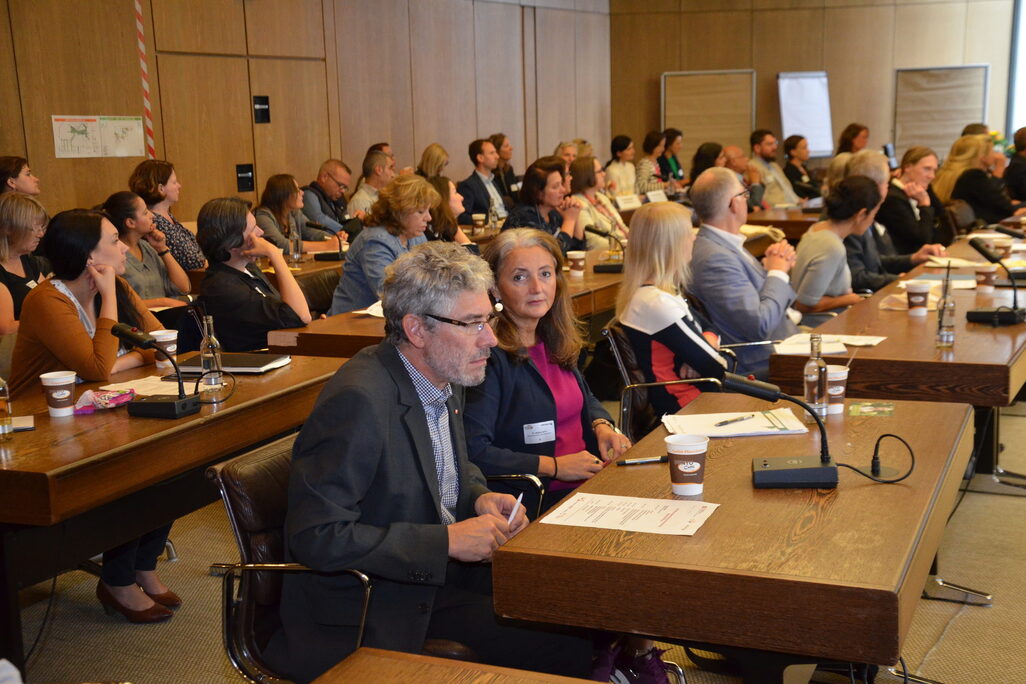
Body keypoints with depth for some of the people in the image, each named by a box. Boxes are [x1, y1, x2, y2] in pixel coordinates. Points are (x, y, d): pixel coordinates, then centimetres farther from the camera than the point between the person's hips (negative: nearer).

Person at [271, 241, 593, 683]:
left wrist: (479, 497, -2)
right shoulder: (359, 401, -24)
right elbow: (315, 536, -26)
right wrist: (447, 540, -24)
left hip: (437, 575, 8)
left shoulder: (445, 377, 4)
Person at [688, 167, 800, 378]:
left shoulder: (726, 245, 8)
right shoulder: (714, 258, -22)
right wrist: (777, 272, -10)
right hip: (764, 367, -9)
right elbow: (760, 325, -25)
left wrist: (777, 264, -1)